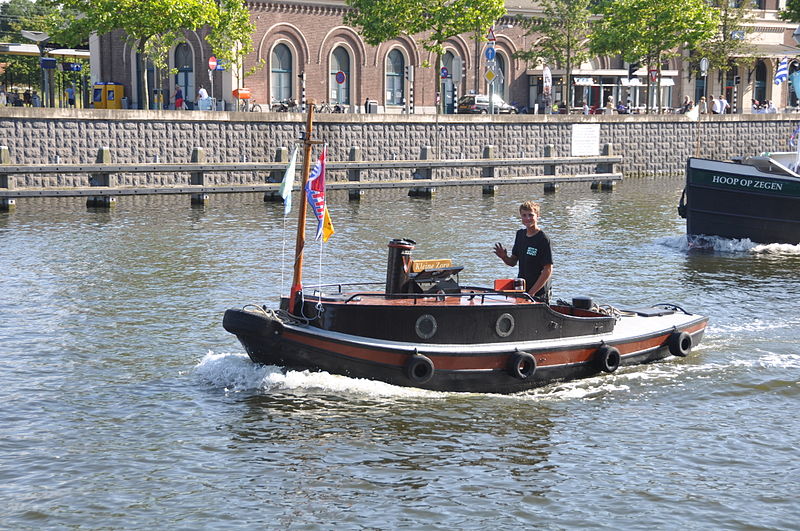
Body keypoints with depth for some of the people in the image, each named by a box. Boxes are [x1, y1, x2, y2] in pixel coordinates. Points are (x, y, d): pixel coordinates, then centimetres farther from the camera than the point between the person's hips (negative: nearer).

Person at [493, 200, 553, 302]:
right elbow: (513, 262, 14)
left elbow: (548, 270, -16)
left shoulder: (543, 239, -14)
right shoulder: (520, 234, 8)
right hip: (520, 290, 6)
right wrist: (504, 257, -9)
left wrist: (532, 293, -19)